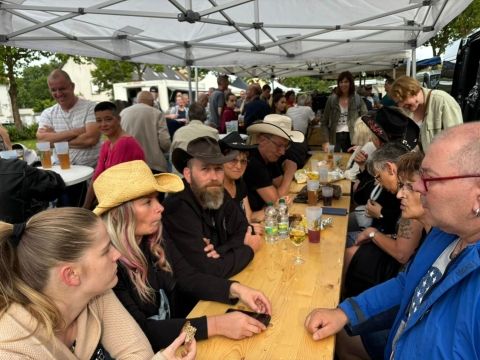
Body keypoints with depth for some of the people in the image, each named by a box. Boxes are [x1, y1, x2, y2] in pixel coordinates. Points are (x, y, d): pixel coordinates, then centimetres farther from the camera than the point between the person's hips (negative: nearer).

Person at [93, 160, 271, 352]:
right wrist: (215, 324, -32)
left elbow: (189, 277, 1)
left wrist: (235, 289, -15)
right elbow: (139, 332, -27)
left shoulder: (155, 241, -4)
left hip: (173, 340, 6)